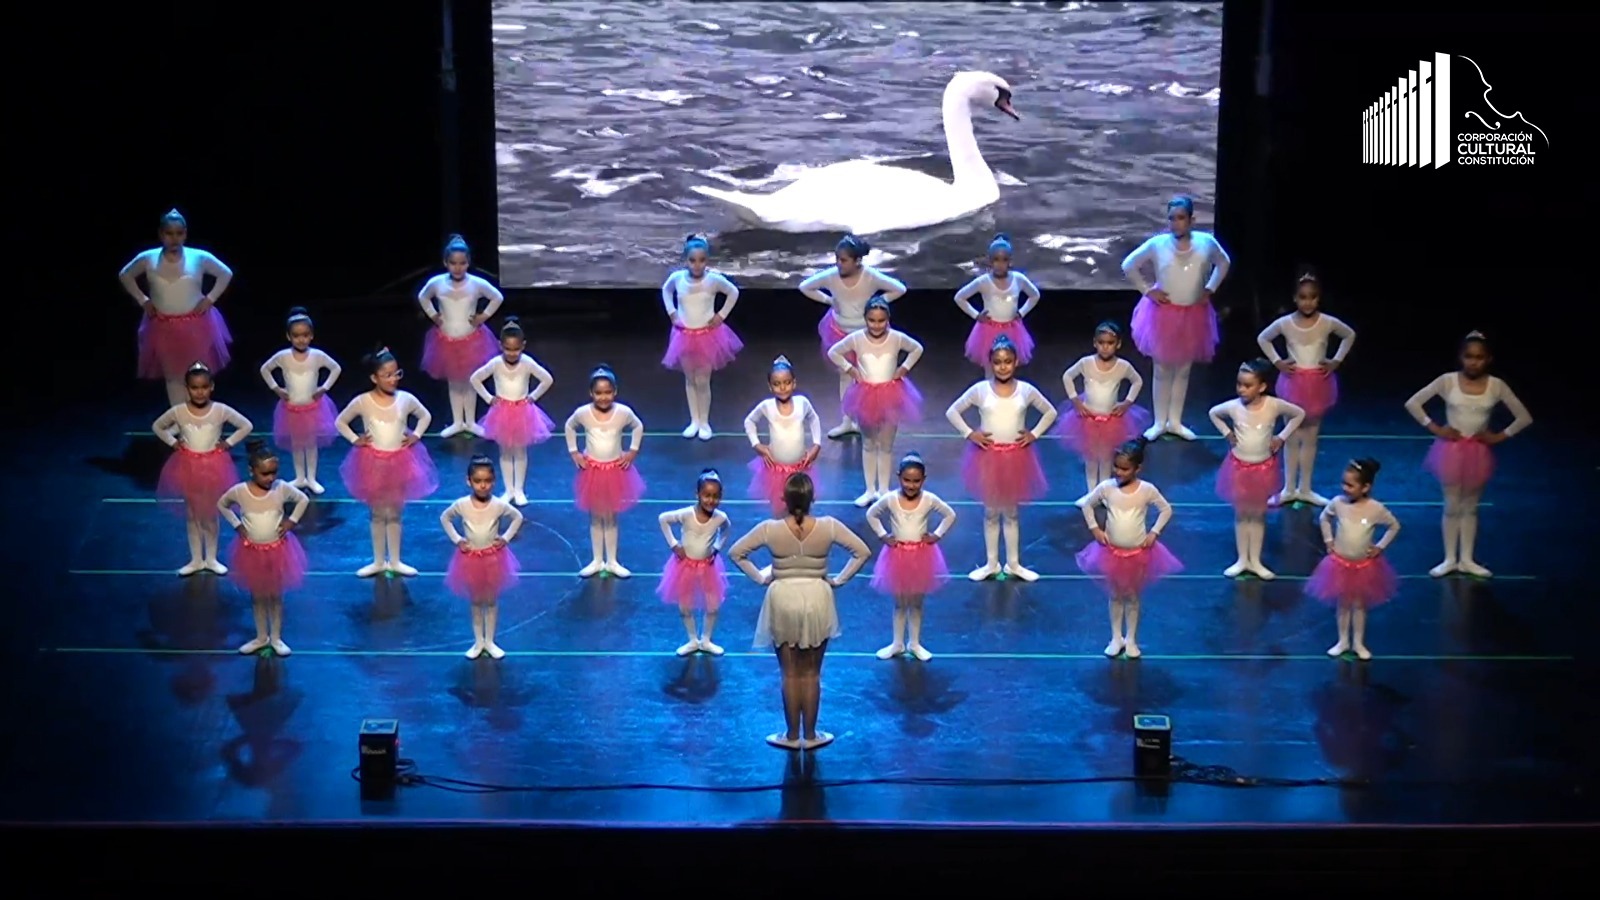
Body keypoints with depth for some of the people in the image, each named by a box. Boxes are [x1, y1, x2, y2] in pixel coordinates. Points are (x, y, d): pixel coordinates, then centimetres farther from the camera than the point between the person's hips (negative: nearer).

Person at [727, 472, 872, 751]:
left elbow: (735, 552, -7)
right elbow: (862, 552, -7)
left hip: (783, 600, 0)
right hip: (817, 600, 1)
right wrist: (839, 580, 1)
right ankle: (810, 735, 19)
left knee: (790, 673, 11)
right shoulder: (828, 527, -12)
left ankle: (792, 735, 18)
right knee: (811, 673, 12)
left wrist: (759, 577, 2)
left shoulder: (770, 529, -13)